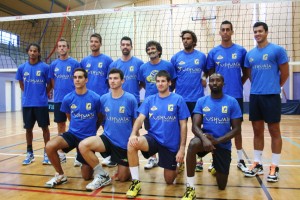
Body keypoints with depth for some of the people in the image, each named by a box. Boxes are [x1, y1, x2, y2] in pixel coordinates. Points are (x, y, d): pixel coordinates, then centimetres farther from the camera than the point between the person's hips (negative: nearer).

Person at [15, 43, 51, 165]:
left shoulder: (45, 67, -5)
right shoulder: (22, 68, 4)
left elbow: (49, 85, 2)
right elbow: (21, 84, 16)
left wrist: (42, 95, 5)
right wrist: (29, 94, 12)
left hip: (41, 103, -3)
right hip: (27, 103, 3)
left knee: (44, 127, 3)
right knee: (28, 128, 10)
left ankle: (47, 153, 14)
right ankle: (29, 153, 24)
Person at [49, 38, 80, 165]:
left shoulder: (74, 63, -2)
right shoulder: (53, 64, 8)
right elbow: (52, 82, 15)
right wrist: (59, 91, 7)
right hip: (58, 100, 4)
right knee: (60, 126, 11)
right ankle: (61, 153, 23)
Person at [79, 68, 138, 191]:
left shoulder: (130, 99, -13)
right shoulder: (104, 98, -2)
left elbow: (135, 122, -3)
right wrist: (108, 130, 8)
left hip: (125, 143, -3)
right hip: (108, 138, 3)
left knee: (122, 178, 4)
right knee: (83, 145, -24)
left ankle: (129, 167, 40)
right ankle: (102, 175, -6)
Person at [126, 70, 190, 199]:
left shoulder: (178, 100, -6)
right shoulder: (149, 100, 1)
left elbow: (183, 125, -5)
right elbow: (140, 118, -8)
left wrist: (182, 148, -10)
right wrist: (133, 134, -29)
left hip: (171, 144, -1)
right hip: (153, 138, 1)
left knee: (169, 181, 7)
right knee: (132, 144, -31)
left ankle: (178, 165, 43)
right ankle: (136, 182, -14)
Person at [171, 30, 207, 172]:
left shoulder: (202, 56, 3)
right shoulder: (176, 57, 4)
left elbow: (207, 71, 17)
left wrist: (204, 79, -1)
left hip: (197, 98, 0)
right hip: (180, 99, 1)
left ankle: (199, 159, 20)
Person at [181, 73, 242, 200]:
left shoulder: (232, 102, -5)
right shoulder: (201, 101, -2)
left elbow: (236, 129, -7)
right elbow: (195, 126, -10)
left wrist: (217, 140, -21)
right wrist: (204, 138, -32)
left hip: (223, 143, 1)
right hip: (206, 139, 0)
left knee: (222, 186, 6)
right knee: (193, 144, -39)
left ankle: (216, 166, 43)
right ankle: (190, 189, -27)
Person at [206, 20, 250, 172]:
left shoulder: (241, 51, 2)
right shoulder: (213, 52, 3)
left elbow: (246, 73, 9)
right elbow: (210, 74, 9)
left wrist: (238, 84, 1)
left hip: (236, 95, 0)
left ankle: (240, 160, 21)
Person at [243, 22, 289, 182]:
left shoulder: (277, 50, -4)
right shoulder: (250, 54, 10)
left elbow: (285, 73, 0)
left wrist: (273, 86, 9)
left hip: (271, 96, -5)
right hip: (254, 96, 5)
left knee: (274, 131, 3)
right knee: (257, 131, 10)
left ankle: (274, 167, 12)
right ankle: (257, 164, 21)